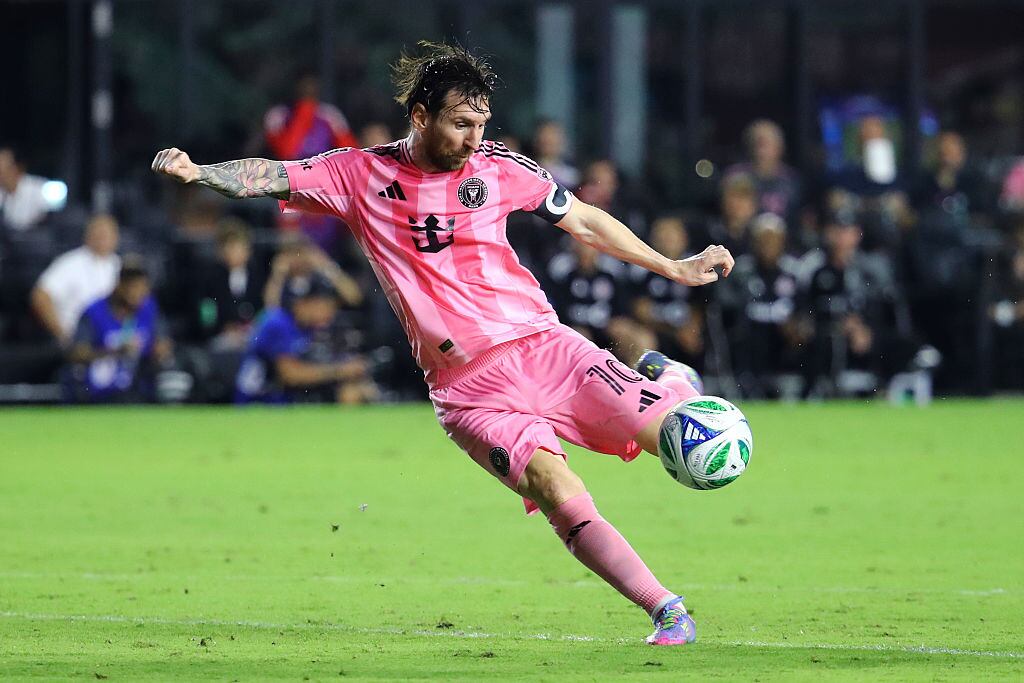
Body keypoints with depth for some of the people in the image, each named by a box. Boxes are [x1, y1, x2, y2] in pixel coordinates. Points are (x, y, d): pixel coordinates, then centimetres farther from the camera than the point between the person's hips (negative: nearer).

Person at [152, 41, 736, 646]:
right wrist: (197, 172, -22)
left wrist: (672, 268, 18)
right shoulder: (362, 174, 2)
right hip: (469, 388, -2)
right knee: (563, 500, -23)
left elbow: (583, 221, 16)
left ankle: (667, 385, 28)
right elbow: (271, 177, -3)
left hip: (543, 343, 2)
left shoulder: (496, 167, 5)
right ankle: (667, 612, -17)